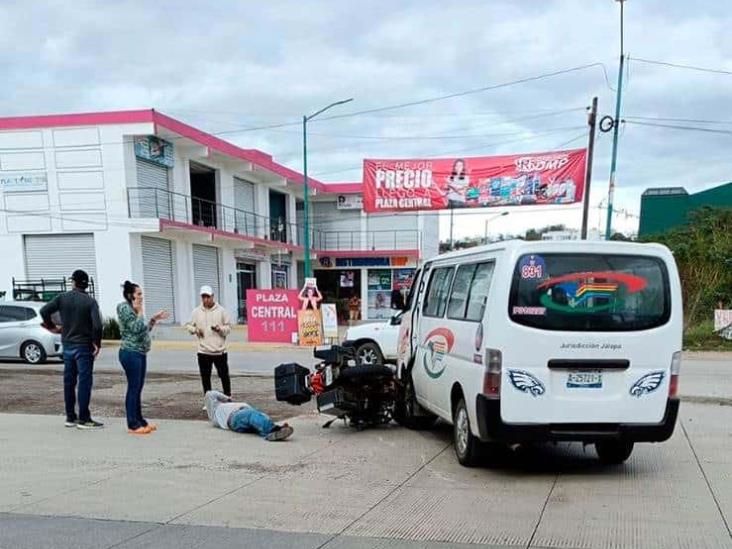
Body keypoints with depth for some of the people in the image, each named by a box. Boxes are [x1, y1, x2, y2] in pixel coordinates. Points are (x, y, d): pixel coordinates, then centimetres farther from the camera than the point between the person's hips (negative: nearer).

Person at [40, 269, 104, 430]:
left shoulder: (62, 298, 0)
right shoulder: (90, 301, -12)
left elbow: (44, 311, -6)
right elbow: (97, 325, -22)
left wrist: (52, 327, 8)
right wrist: (97, 343, -9)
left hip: (67, 345, 5)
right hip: (84, 346, -5)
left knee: (69, 381, 12)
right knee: (84, 381, -2)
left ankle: (70, 417, 19)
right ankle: (83, 419, -1)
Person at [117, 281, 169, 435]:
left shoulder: (134, 309, 17)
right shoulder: (125, 308, -11)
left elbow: (144, 330, 23)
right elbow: (136, 328, -20)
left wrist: (154, 319, 14)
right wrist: (139, 312, -11)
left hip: (140, 353, 9)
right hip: (131, 353, -9)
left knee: (138, 389, 12)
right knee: (133, 388, -6)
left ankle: (140, 421, 18)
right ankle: (133, 425, 0)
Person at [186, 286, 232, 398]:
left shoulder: (221, 310, 0)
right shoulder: (196, 311, 4)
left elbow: (228, 327, 2)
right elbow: (189, 326, 12)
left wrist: (220, 329, -17)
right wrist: (195, 330, -9)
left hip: (220, 351, -1)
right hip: (203, 352, 2)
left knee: (224, 375, 7)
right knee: (205, 377, 8)